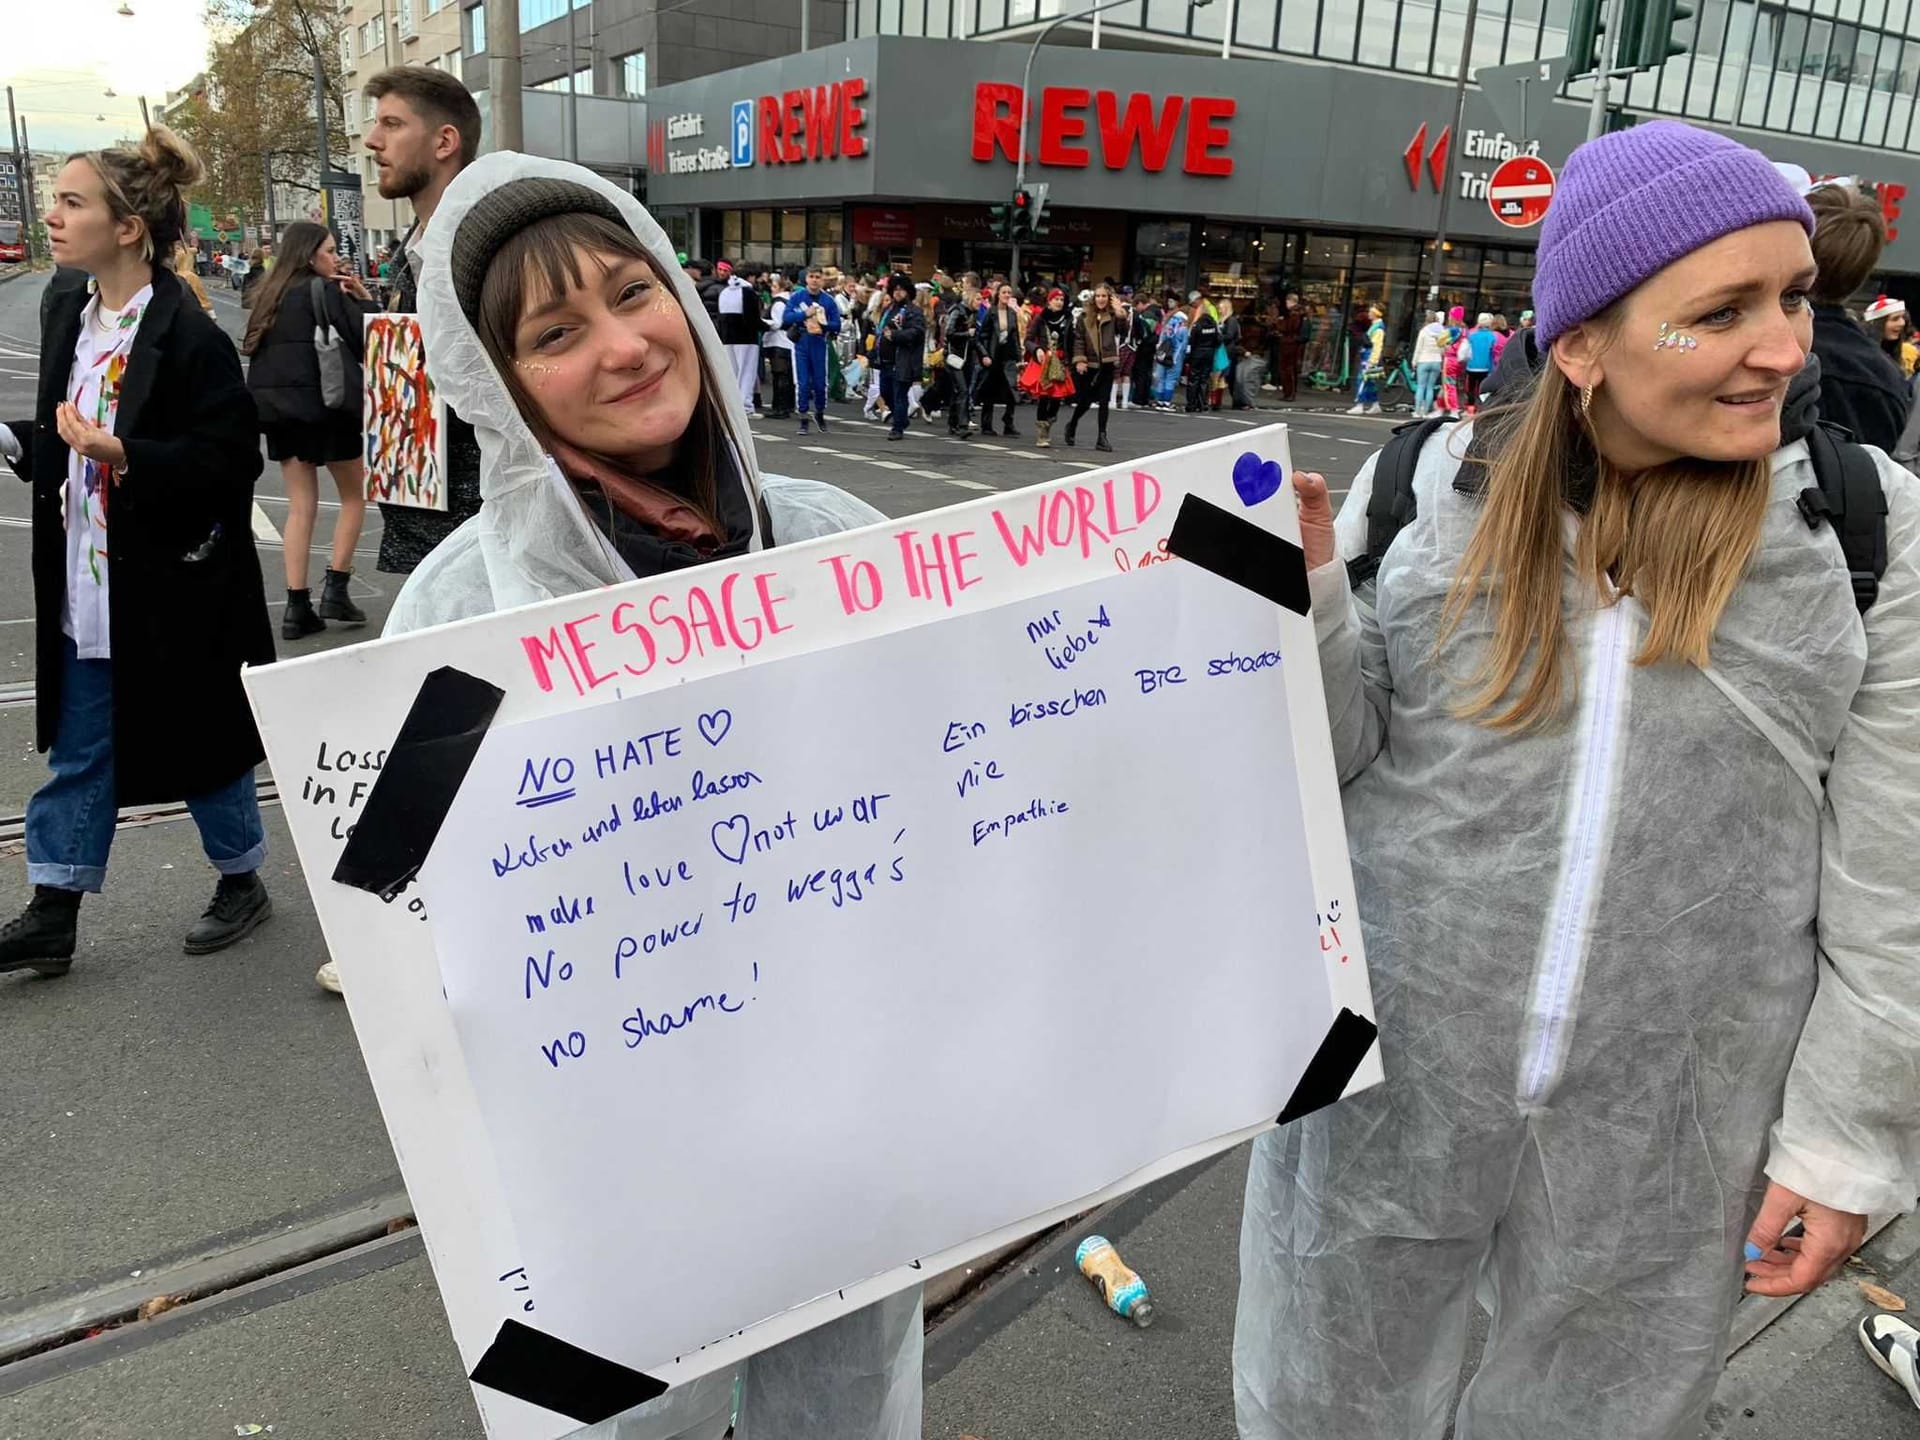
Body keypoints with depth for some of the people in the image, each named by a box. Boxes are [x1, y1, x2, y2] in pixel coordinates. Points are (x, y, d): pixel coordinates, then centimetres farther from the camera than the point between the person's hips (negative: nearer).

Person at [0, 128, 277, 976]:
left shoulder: (190, 337, -17)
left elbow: (229, 461, -21)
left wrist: (122, 454, -30)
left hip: (169, 590, -7)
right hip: (85, 585, 7)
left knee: (196, 744, 9)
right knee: (78, 753, 13)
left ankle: (242, 882, 30)